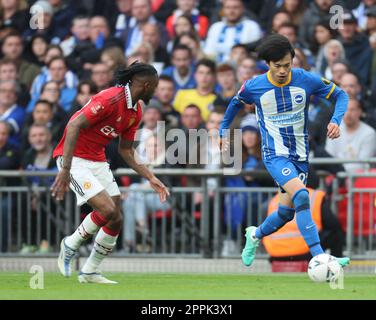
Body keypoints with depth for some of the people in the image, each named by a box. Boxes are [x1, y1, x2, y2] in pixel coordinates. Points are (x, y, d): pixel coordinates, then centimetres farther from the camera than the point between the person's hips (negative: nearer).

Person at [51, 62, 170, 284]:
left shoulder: (136, 111, 7)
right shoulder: (111, 99, -22)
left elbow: (126, 150, 16)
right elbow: (74, 126, -27)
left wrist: (151, 178, 8)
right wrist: (65, 170, -32)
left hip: (98, 161, 9)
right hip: (75, 157, -9)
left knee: (117, 220, 3)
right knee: (107, 210, -21)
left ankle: (90, 272, 16)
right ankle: (70, 246, 3)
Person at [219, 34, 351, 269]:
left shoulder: (306, 80, -9)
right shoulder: (253, 87, -10)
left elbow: (340, 95, 2)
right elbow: (236, 103, 14)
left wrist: (336, 121, -15)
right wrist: (224, 131, 20)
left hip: (300, 156, 4)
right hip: (275, 154, -4)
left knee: (287, 212, 12)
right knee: (301, 196, -28)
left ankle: (256, 235, 45)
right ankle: (319, 257, -34)